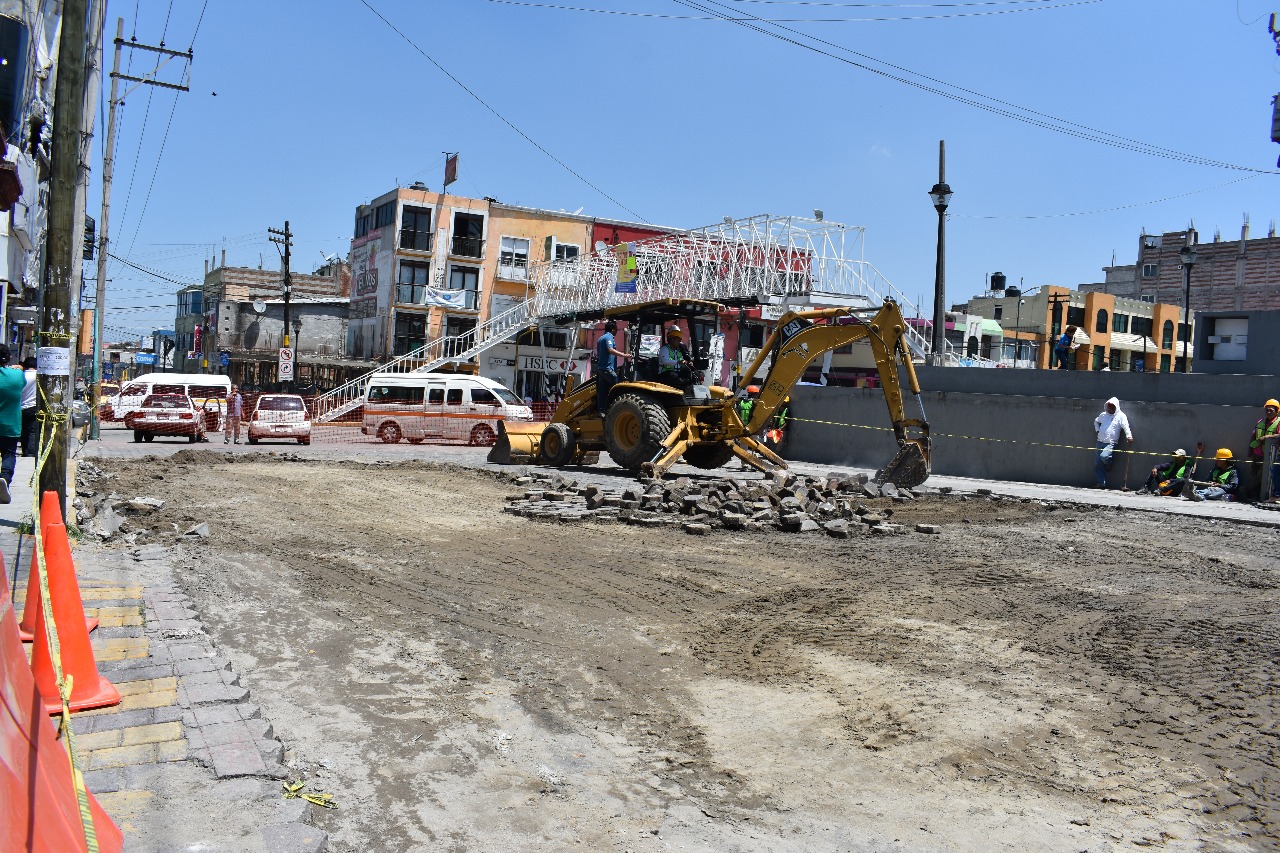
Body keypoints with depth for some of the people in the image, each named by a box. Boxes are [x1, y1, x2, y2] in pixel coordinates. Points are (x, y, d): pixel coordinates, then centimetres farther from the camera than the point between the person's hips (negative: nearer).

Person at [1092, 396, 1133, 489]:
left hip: (1111, 443, -6)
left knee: (1103, 456, -31)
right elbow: (1096, 421, 33)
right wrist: (1098, 430, 16)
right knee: (1097, 464, 1)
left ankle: (1109, 463, 4)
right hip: (1100, 442, 6)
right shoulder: (1103, 415, 15)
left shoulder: (1120, 416, -2)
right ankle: (1101, 483, 7)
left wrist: (1129, 436, -32)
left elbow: (1126, 426, -16)